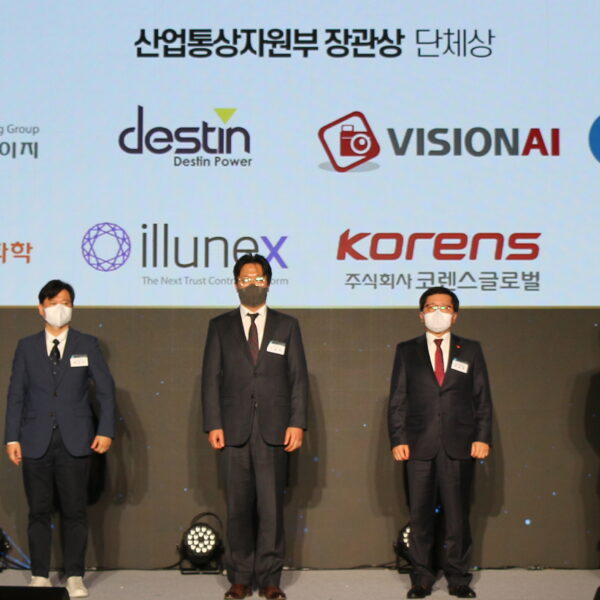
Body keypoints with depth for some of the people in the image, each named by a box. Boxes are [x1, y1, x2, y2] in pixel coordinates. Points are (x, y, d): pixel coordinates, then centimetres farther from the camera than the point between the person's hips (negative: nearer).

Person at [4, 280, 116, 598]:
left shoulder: (87, 345, 6)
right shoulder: (27, 346, 8)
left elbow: (105, 389, 5)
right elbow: (16, 394, 6)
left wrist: (105, 430, -5)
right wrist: (12, 437, -1)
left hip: (75, 441, -1)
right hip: (36, 441, 1)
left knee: (75, 511, 1)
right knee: (39, 511, 5)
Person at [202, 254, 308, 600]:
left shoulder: (287, 326, 10)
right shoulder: (220, 327, 10)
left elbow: (299, 378, 6)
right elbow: (211, 378, 6)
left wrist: (297, 423, -3)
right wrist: (213, 424, -4)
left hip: (273, 429, 0)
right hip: (234, 429, 0)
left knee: (272, 506, 0)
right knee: (239, 507, 4)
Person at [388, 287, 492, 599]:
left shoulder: (470, 350, 9)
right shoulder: (406, 351, 8)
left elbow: (483, 398, 8)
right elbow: (397, 400, 5)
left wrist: (482, 437, -2)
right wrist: (398, 440, -4)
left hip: (459, 445, 0)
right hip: (420, 445, 0)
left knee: (458, 515, 4)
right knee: (420, 515, 4)